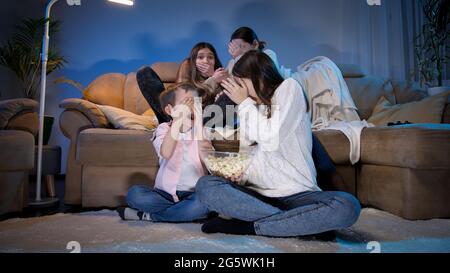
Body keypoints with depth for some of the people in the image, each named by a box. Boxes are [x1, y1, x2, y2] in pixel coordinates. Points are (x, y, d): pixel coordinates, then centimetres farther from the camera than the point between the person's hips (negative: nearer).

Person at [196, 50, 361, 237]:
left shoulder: (289, 87, 4)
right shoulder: (255, 107, 20)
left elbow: (271, 139, -11)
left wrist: (244, 102, -1)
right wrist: (243, 176, -4)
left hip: (296, 194, -4)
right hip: (259, 194, 4)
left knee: (348, 206, -31)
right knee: (205, 185, -21)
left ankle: (249, 225, -23)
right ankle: (297, 223, -21)